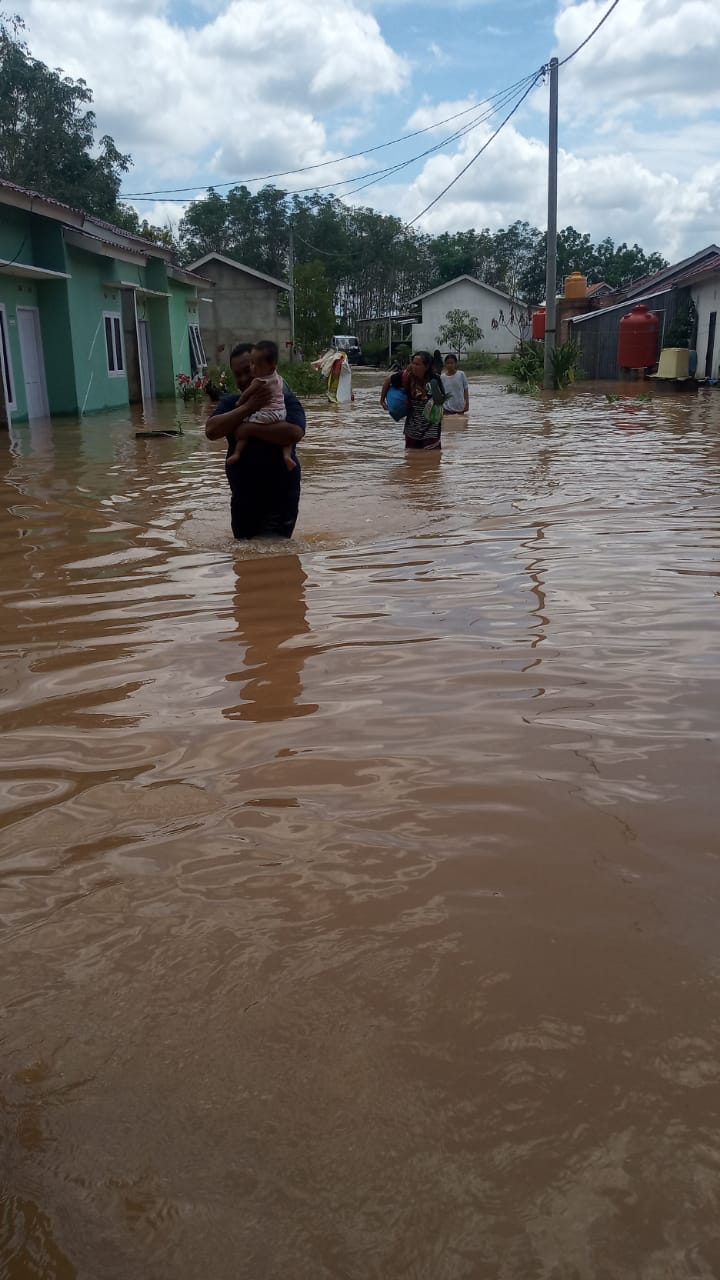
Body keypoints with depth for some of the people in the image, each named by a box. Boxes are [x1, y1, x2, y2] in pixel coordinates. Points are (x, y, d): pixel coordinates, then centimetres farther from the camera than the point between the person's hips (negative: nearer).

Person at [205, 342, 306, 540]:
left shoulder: (286, 400, -5)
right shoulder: (230, 402, 8)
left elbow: (294, 433, -24)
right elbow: (211, 431, -10)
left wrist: (252, 429, -19)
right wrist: (248, 408, -18)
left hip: (279, 498, -5)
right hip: (242, 499, 6)